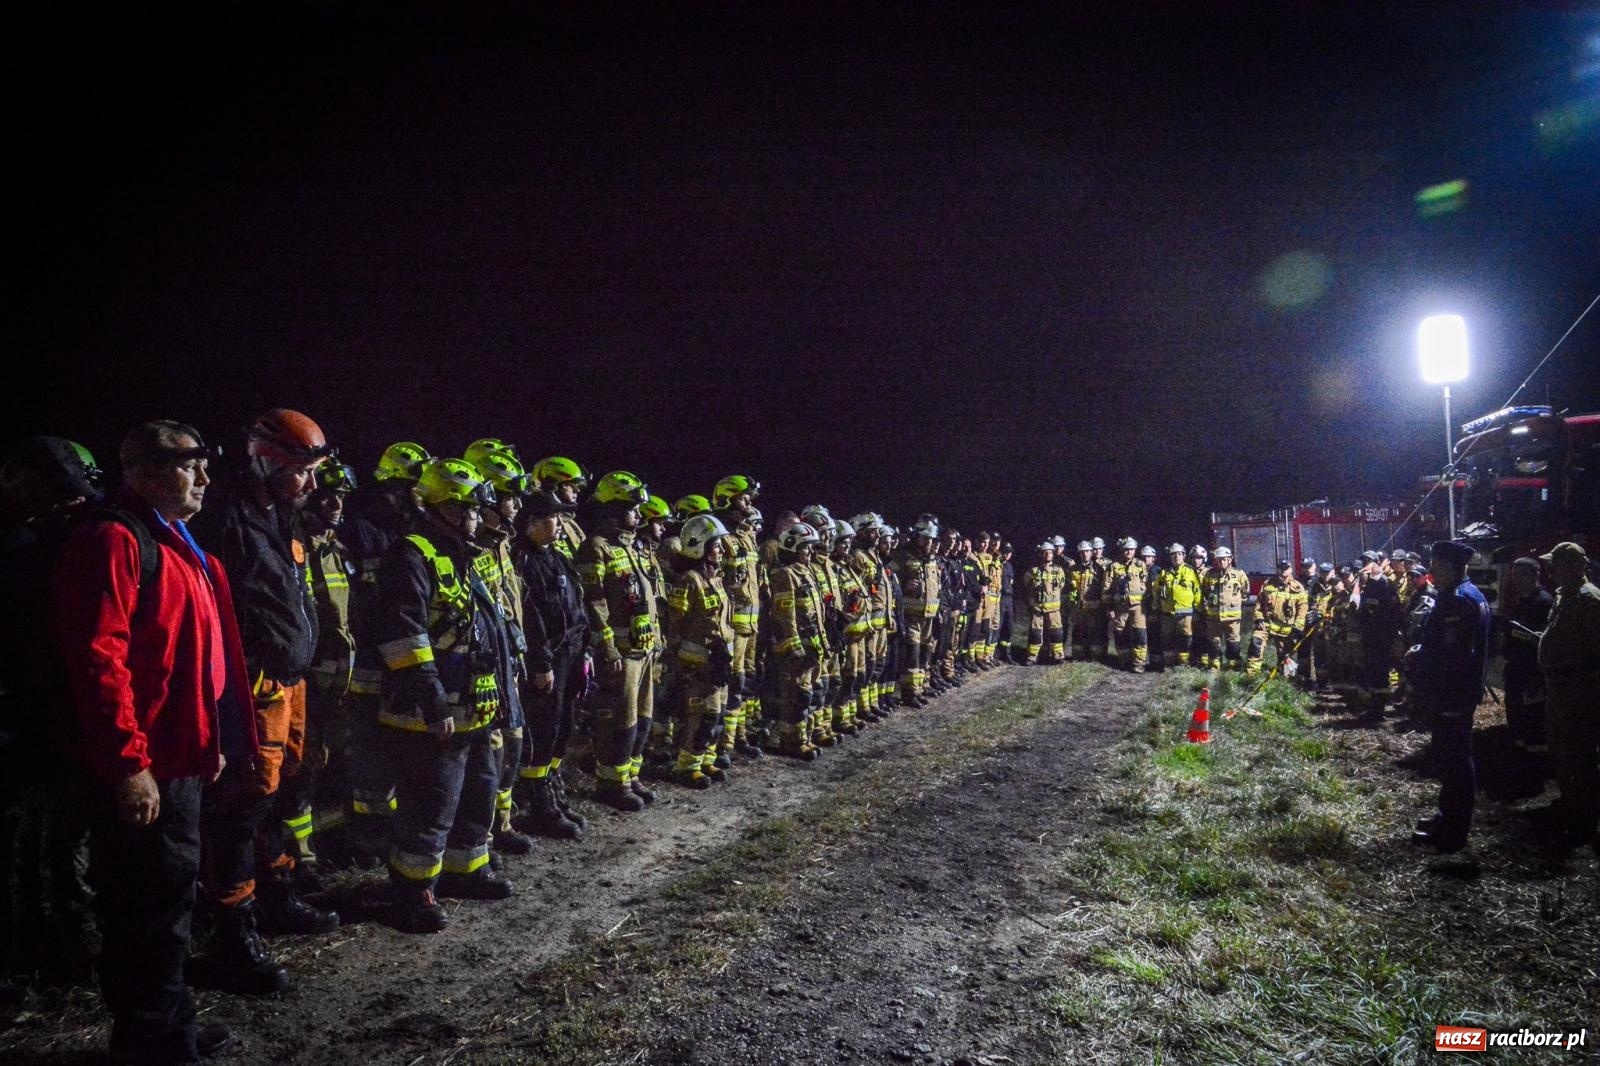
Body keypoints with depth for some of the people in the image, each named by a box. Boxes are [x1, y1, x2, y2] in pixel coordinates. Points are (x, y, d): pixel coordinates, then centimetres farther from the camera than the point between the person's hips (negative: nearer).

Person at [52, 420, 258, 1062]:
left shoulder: (180, 549, 17)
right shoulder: (115, 540, -15)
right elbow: (98, 658, -23)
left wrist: (212, 742, 21)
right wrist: (128, 763, -24)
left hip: (182, 760, 10)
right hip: (142, 771, -10)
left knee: (170, 893, 19)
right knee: (149, 903, 1)